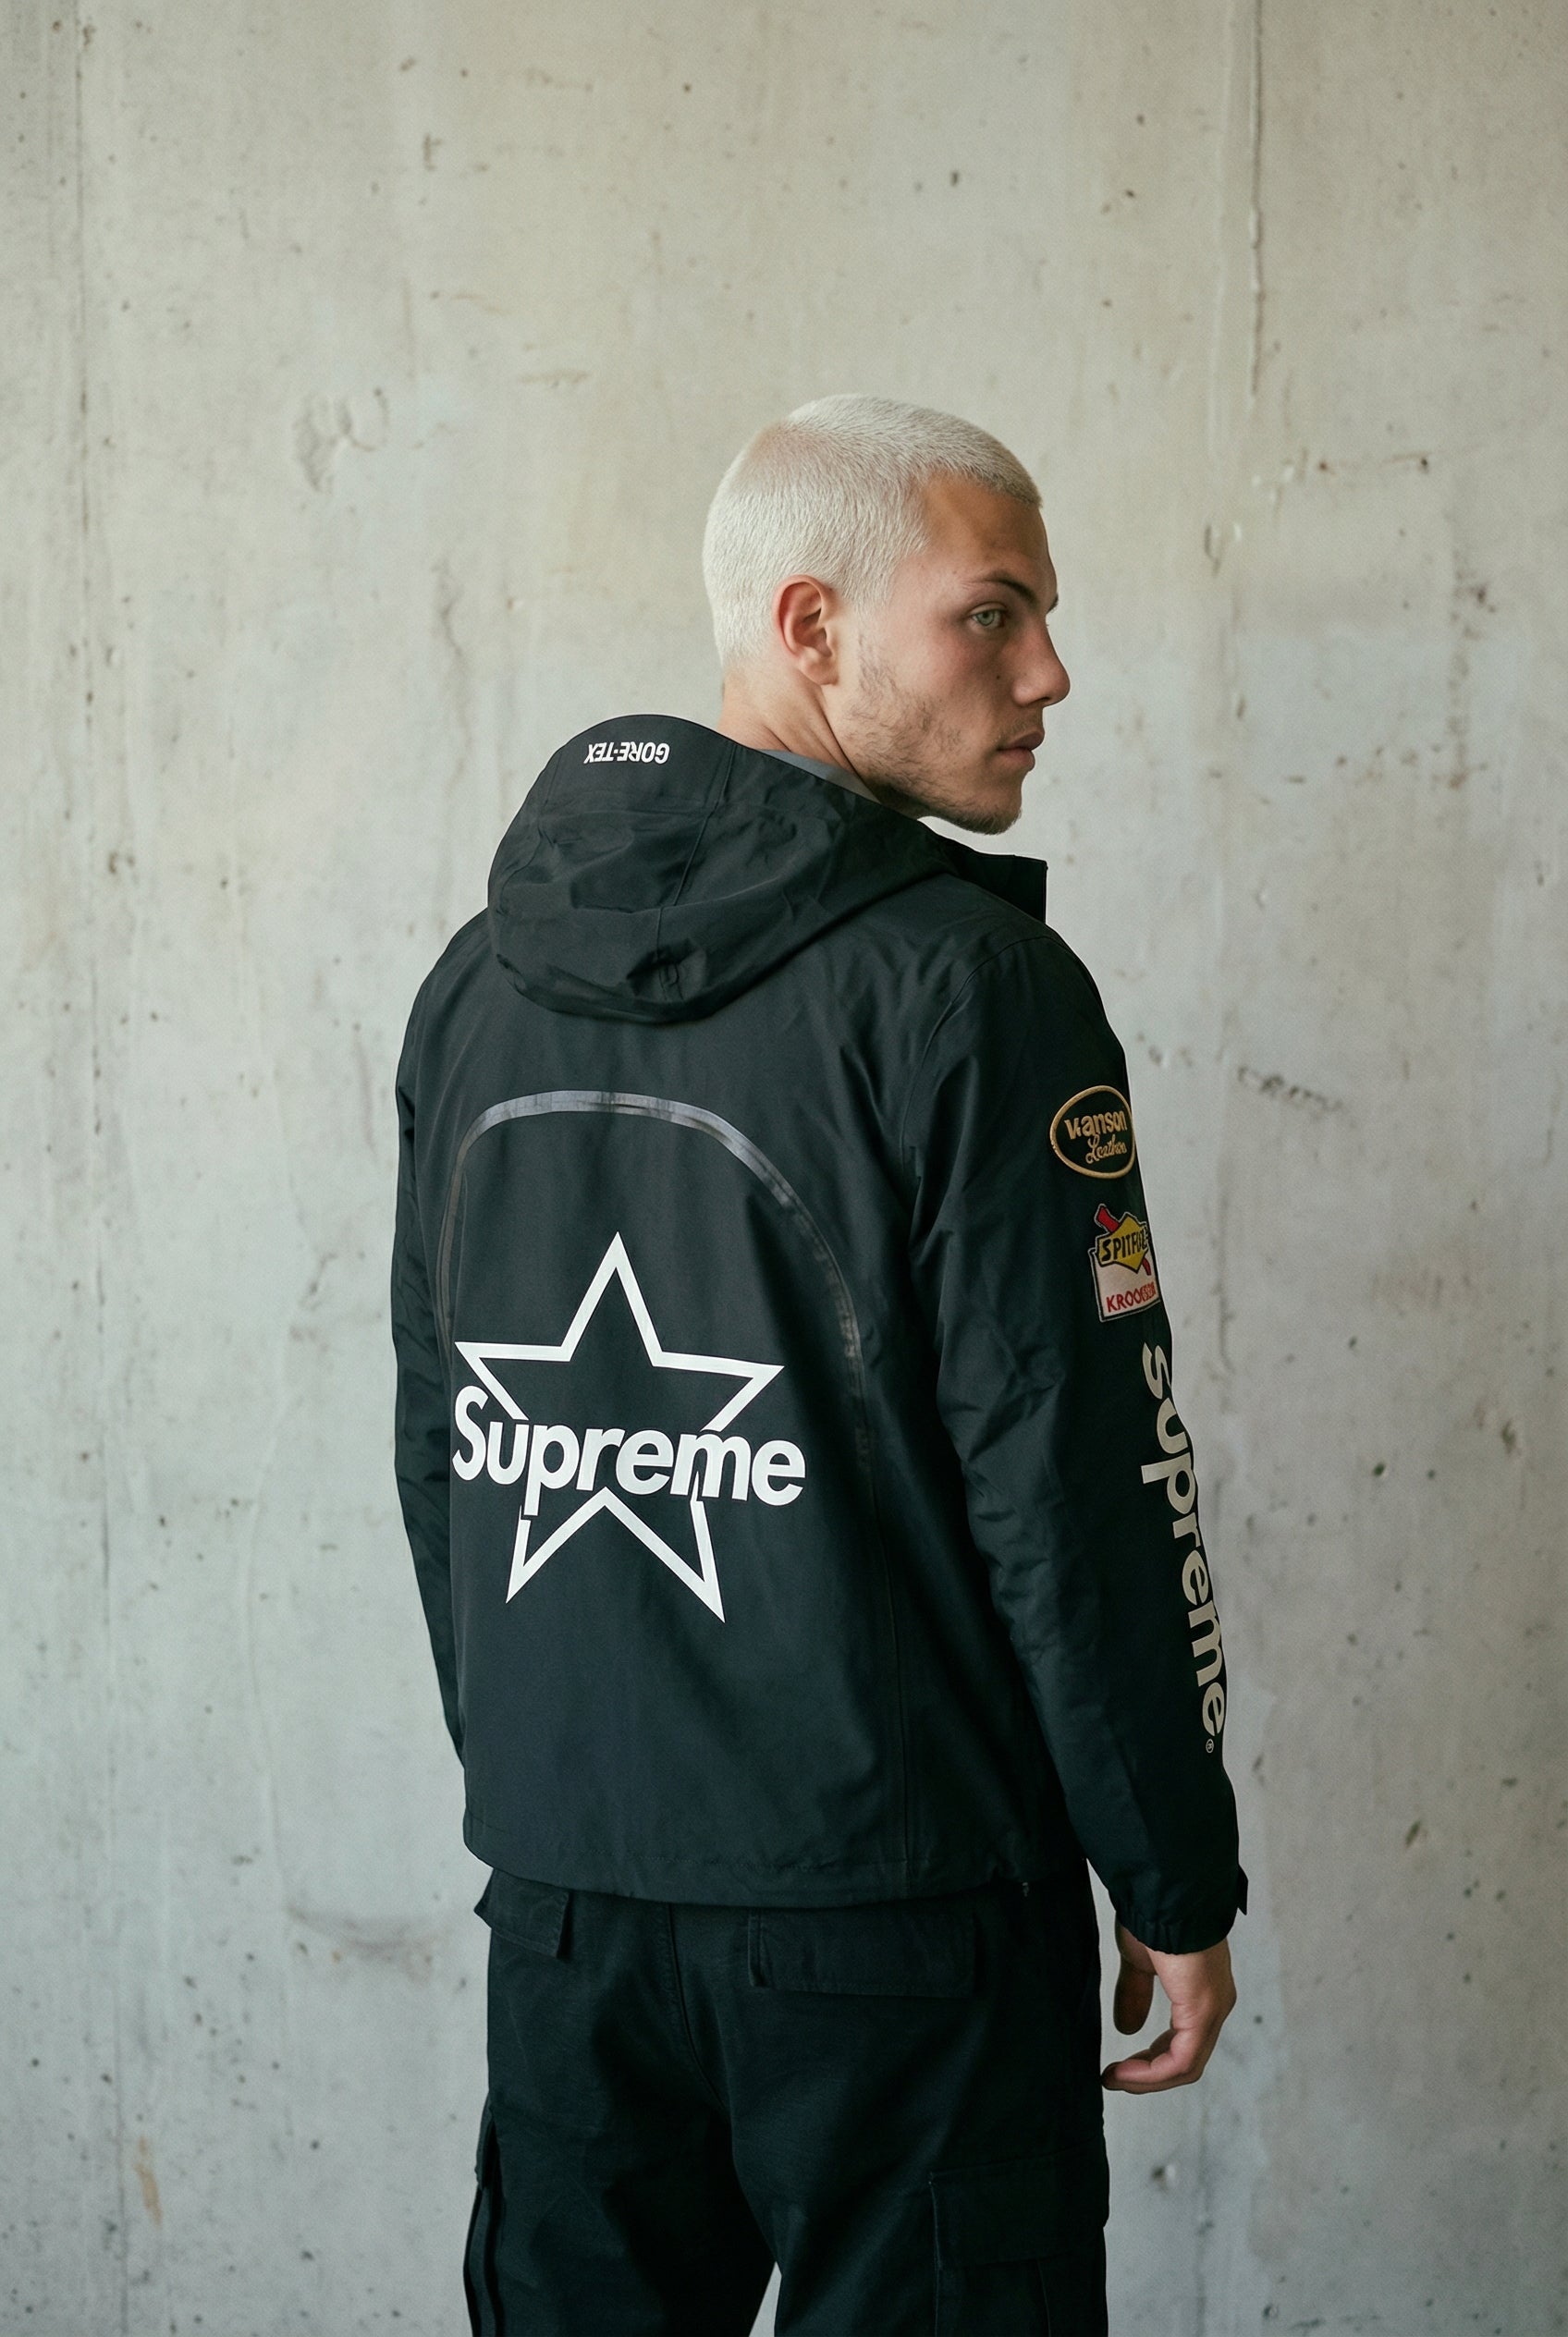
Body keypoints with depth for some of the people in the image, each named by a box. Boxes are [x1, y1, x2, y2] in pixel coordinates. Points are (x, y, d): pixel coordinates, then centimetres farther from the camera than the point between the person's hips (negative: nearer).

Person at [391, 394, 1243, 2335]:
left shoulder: (481, 980, 7)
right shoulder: (966, 986, -14)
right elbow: (1076, 1484, -15)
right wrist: (1179, 1886, -5)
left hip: (562, 1896, 6)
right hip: (893, 1908, -6)